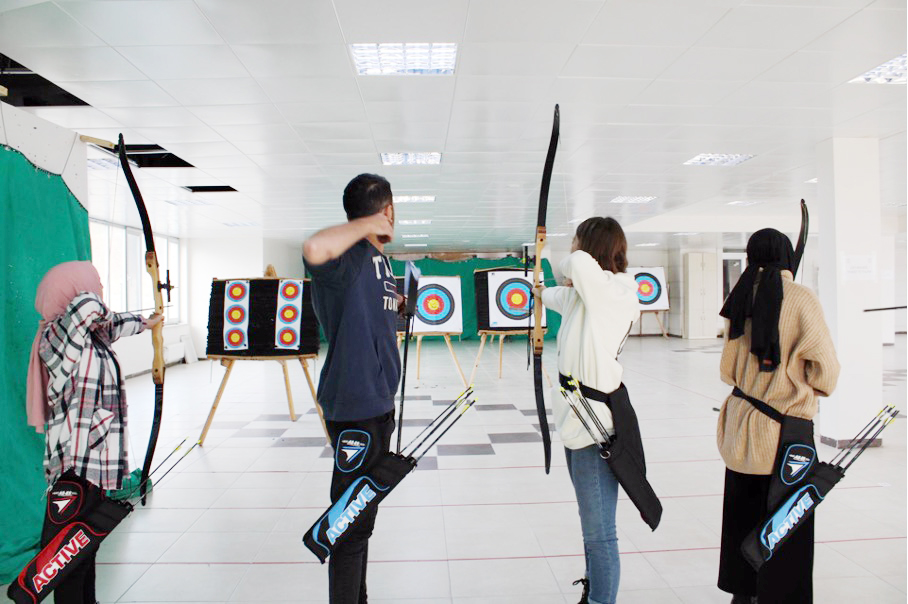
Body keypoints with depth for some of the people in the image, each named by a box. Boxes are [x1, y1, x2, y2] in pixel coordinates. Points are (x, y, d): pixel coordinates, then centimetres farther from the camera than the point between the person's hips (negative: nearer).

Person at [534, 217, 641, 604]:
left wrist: (569, 266, -8)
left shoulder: (614, 290, -14)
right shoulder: (584, 294, 13)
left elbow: (578, 263, -32)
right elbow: (562, 296, 35)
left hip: (596, 422, -10)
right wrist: (543, 292, 56)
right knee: (592, 524, 22)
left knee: (599, 533, -2)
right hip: (577, 416, 10)